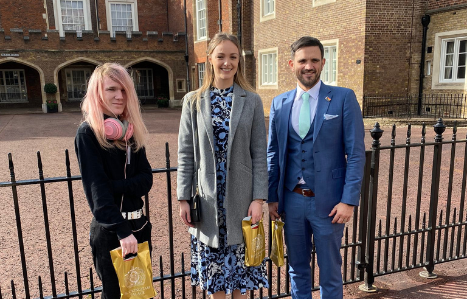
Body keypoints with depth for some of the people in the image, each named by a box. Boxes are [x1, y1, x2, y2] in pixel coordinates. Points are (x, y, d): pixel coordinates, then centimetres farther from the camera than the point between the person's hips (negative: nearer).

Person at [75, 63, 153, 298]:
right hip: (109, 230, -5)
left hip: (139, 224, 5)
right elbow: (96, 188, -19)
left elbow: (146, 180, -2)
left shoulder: (131, 130, 5)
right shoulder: (88, 133, -11)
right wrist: (121, 230, -26)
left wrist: (115, 186, -19)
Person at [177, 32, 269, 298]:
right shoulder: (193, 101, 2)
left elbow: (259, 154, -2)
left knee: (240, 264, 13)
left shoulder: (252, 101, 0)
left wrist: (259, 198, -8)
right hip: (207, 198, 1)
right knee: (214, 264, 14)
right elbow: (186, 154, 1)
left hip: (240, 197, -1)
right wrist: (184, 198, -1)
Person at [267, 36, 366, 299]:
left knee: (330, 272, 13)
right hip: (292, 200, 3)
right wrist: (272, 197, 6)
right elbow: (273, 154, 8)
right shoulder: (279, 104, 4)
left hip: (328, 202, -3)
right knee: (297, 268, 19)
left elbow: (356, 153, -7)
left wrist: (349, 201, -12)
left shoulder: (343, 98, -5)